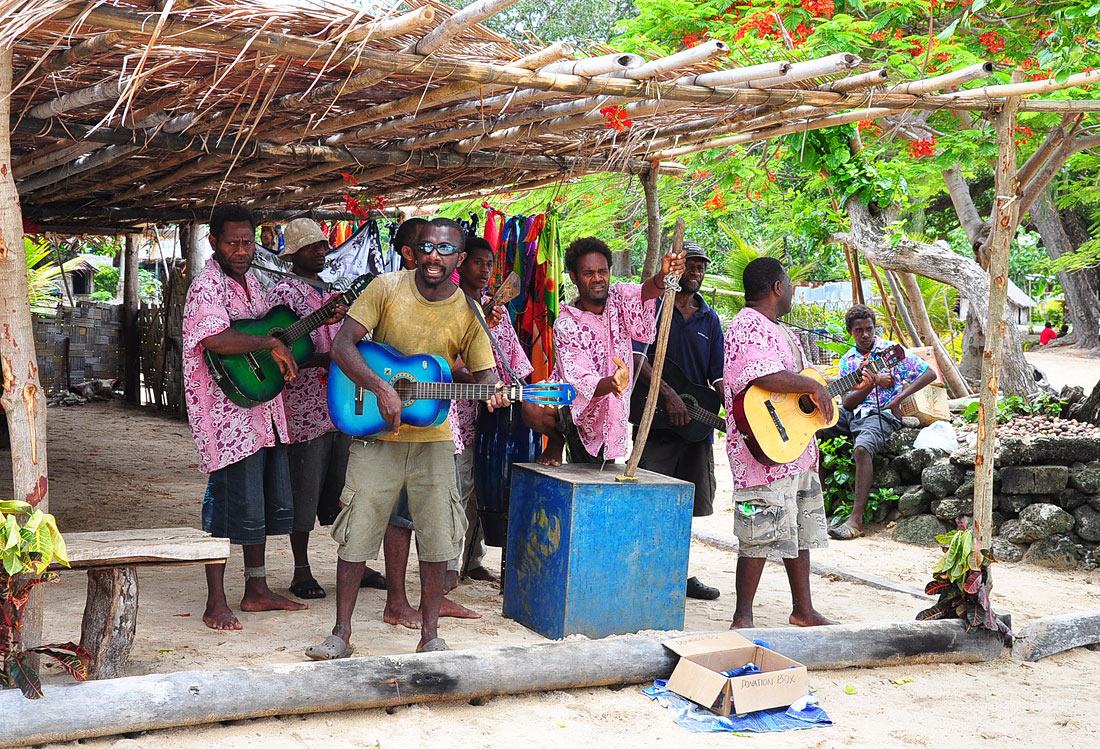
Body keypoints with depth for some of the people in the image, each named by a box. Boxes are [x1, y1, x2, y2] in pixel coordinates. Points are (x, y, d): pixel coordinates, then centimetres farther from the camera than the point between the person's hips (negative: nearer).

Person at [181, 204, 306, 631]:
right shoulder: (208, 285, -14)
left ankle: (257, 590, 26)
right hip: (228, 414, -9)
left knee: (271, 503, 14)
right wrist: (272, 343, -24)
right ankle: (216, 604, 1)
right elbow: (216, 340, -32)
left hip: (263, 410, 9)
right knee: (232, 506, -8)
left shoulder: (249, 282, 15)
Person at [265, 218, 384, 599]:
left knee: (341, 488, 11)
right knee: (305, 491, -1)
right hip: (304, 408, -6)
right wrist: (326, 360, -23)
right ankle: (302, 573, 9)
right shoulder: (283, 292, -4)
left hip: (340, 406, 7)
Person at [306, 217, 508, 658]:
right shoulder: (387, 288, -5)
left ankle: (430, 635, 16)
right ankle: (341, 634, 13)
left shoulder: (467, 313, -2)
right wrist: (380, 388, -24)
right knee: (356, 534, 0)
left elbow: (484, 375, 1)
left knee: (437, 539, 2)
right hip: (376, 436, -1)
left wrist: (493, 395, -24)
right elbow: (342, 345, -10)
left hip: (433, 439, 2)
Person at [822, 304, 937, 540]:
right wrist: (871, 384, -14)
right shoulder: (848, 360, 14)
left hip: (881, 414, -5)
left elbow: (930, 374, -3)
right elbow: (846, 403, 4)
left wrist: (898, 398, -11)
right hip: (851, 413, 5)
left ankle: (856, 519, -39)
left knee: (862, 449, -37)